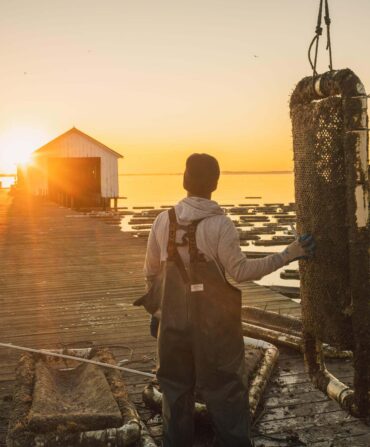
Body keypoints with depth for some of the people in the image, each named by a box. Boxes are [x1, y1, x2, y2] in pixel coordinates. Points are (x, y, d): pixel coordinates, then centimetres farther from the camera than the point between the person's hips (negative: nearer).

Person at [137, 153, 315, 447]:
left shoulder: (164, 221, -1)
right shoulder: (220, 225, -15)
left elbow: (151, 272, 7)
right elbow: (241, 271, -14)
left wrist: (156, 310, 21)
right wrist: (288, 255, -9)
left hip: (173, 322, 4)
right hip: (213, 324, -4)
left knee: (176, 390, 17)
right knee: (225, 391, 8)